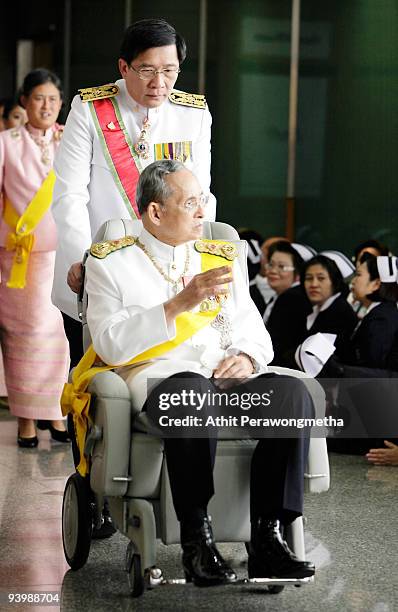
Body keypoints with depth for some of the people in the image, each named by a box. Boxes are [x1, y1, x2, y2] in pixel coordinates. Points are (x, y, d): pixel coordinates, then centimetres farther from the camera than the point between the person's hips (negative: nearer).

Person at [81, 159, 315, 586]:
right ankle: (195, 541, -32)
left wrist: (248, 357, -5)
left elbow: (252, 329, 20)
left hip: (229, 379, 5)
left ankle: (267, 538, -28)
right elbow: (110, 344, -5)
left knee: (292, 392, -28)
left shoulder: (220, 258, 24)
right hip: (158, 380, -4)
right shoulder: (112, 263, 9)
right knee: (193, 392, -40)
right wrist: (179, 304, -15)